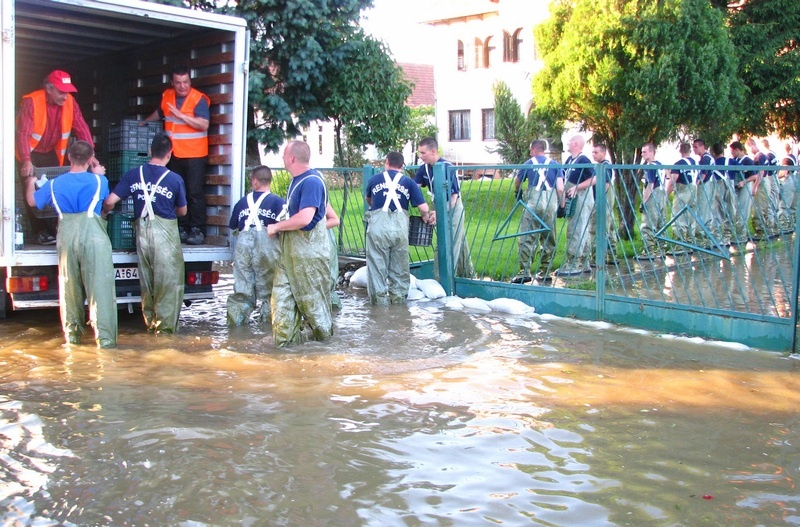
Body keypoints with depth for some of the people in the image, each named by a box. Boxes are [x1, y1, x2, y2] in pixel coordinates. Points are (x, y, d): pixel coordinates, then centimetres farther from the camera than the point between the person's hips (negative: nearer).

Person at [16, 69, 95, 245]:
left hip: (51, 153, 4)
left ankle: (54, 229, 8)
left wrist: (90, 155, -21)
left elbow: (81, 128, -11)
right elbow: (23, 133, -32)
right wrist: (26, 161, -43)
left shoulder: (70, 102, -11)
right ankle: (41, 232, 0)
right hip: (31, 154, -4)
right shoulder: (32, 102, -24)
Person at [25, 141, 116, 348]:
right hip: (93, 236, -3)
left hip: (67, 237, 3)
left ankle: (72, 333, 24)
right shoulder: (98, 181, 0)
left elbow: (32, 201, 23)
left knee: (69, 287, 15)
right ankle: (105, 337, -7)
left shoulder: (54, 184, 6)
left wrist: (30, 184, 45)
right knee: (99, 287, -3)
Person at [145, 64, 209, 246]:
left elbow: (204, 124, -21)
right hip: (174, 154, 6)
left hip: (195, 155, -6)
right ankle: (182, 229, 13)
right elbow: (159, 113, 32)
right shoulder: (167, 96, 10)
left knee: (195, 193, -6)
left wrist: (181, 115, -22)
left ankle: (197, 231, -2)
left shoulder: (199, 99, -9)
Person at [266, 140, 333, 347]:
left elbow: (304, 218, -29)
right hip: (290, 247, 9)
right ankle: (285, 336, 12)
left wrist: (277, 227, -16)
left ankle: (322, 332, 23)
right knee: (282, 293, 6)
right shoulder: (296, 180, 12)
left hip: (308, 247, -9)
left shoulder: (312, 181, -19)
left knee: (312, 295, 5)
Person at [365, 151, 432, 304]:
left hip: (378, 226, -1)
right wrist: (426, 218, 24)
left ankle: (380, 300, 9)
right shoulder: (408, 182, 10)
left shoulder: (374, 179, 13)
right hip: (400, 226, 1)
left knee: (377, 265, 7)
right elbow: (423, 208, 2)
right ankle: (399, 299, 19)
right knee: (399, 266, 13)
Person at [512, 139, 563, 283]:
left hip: (533, 201, -2)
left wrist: (517, 192, 45)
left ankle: (525, 271, -9)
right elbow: (560, 188, 1)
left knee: (527, 237, -2)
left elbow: (517, 182, 25)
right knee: (548, 238, 11)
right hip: (551, 202, 2)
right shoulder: (554, 164, 11)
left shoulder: (528, 164, 10)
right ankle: (545, 271, 14)